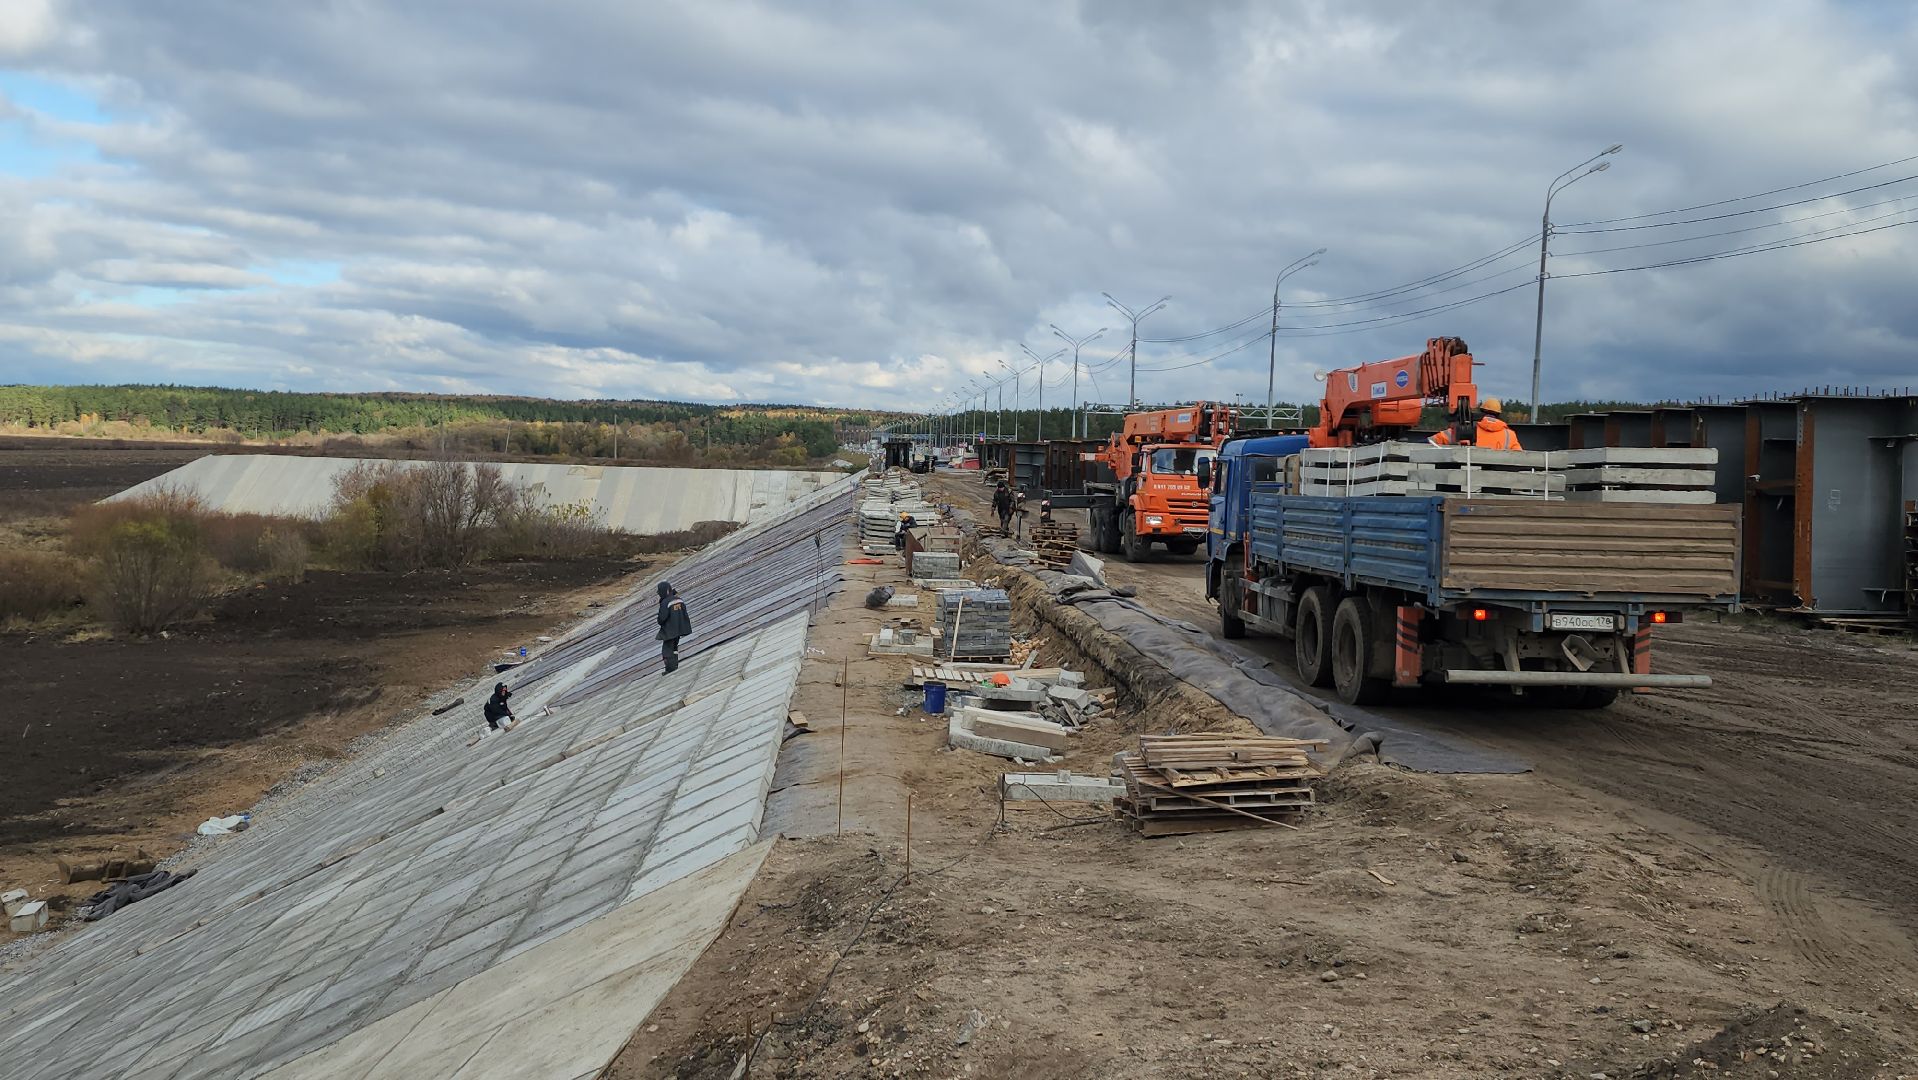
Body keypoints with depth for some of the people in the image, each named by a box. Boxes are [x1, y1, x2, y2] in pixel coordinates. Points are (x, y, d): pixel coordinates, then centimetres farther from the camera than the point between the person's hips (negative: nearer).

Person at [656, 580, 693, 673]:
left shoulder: (665, 602, -20)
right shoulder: (679, 600, 2)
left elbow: (662, 617, -22)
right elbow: (685, 615, 7)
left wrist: (660, 622, 1)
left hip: (669, 630, -8)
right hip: (678, 629, 8)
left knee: (667, 649, 1)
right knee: (674, 648, 20)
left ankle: (671, 668, -1)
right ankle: (675, 666, 26)